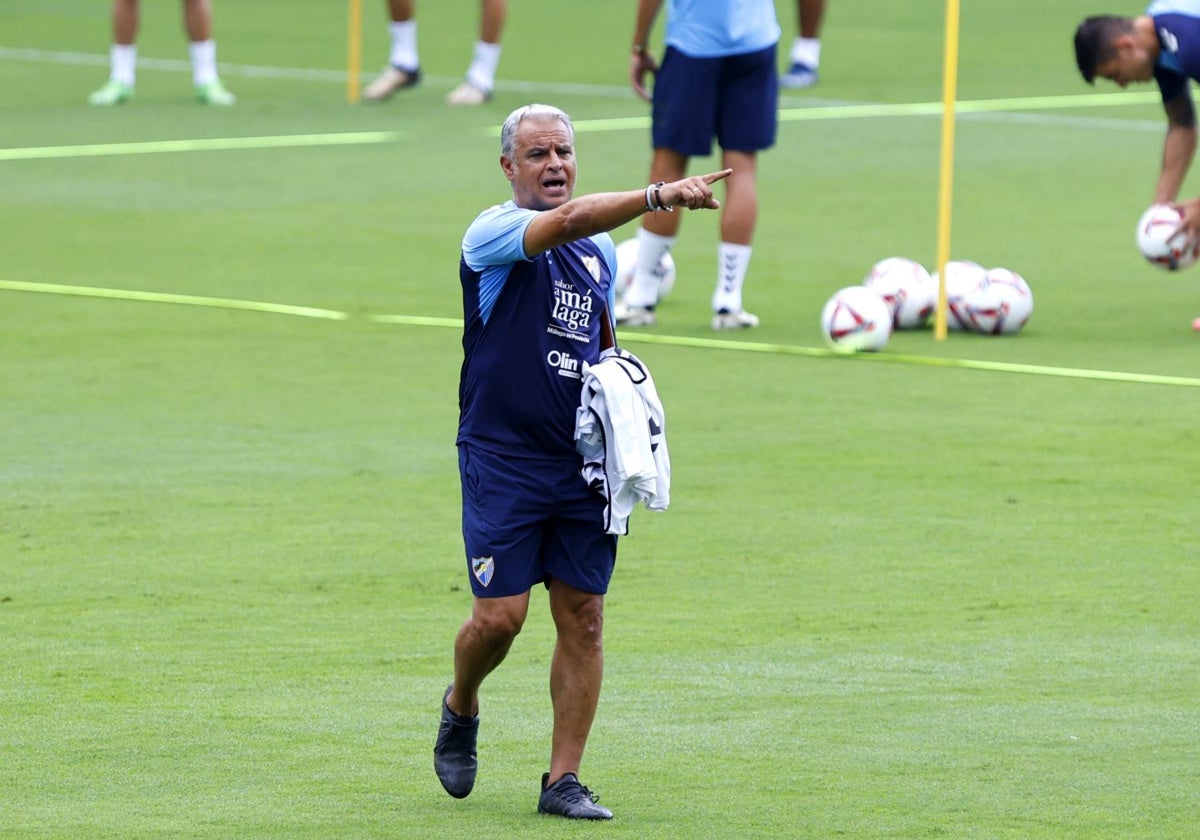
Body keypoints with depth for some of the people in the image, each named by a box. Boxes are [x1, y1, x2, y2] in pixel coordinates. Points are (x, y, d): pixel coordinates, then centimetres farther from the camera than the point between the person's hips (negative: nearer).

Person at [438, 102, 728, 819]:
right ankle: (460, 709, 24)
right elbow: (568, 218, -29)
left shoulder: (602, 251, 14)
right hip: (502, 458, -5)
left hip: (583, 463, 5)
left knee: (583, 618, 0)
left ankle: (564, 779, 7)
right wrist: (660, 195, -40)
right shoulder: (494, 233, -8)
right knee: (499, 616, -8)